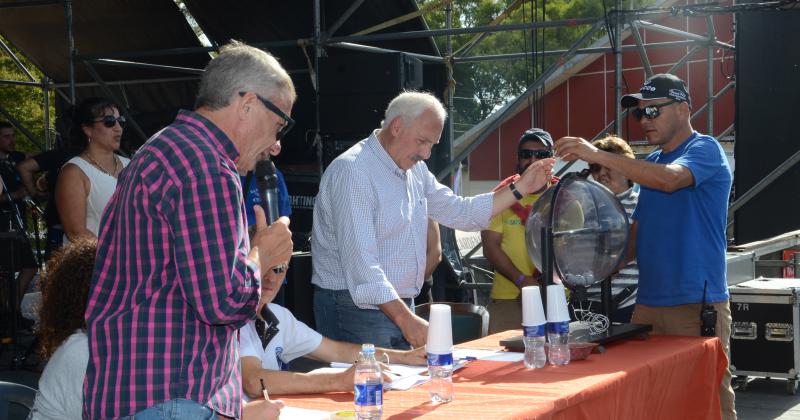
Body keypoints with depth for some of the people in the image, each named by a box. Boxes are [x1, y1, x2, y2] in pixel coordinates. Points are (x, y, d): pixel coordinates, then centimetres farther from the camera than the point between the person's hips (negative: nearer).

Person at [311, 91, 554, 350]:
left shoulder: (415, 170, 13)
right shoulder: (352, 172, -16)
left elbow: (460, 212, 20)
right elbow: (360, 261, -24)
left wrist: (520, 188, 14)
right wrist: (404, 318, -29)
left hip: (402, 308, 8)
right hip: (356, 307, -8)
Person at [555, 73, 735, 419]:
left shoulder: (704, 150, -6)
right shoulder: (651, 162, 17)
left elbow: (669, 180, -27)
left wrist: (598, 155, -30)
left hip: (696, 302, -7)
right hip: (648, 301, 8)